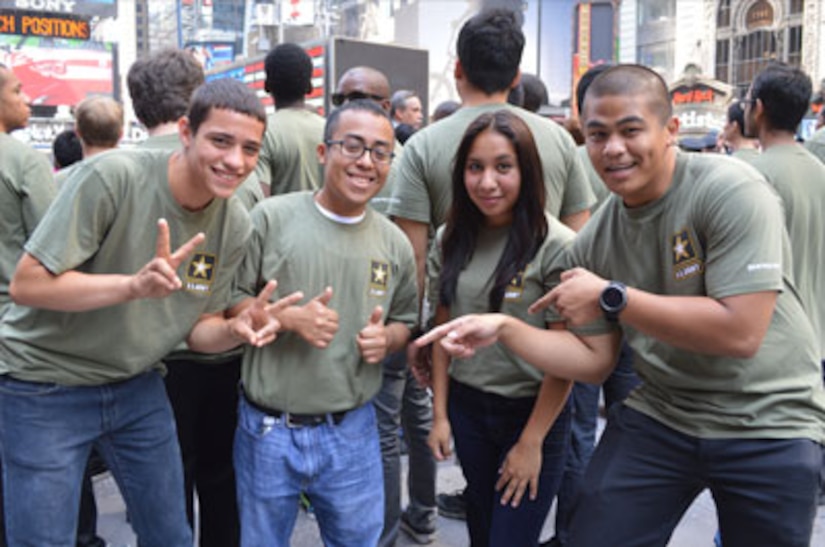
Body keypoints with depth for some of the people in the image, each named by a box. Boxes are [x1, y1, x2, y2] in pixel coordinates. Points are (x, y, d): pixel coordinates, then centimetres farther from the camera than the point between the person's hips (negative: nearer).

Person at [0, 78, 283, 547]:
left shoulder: (236, 226, -7)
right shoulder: (113, 175, -24)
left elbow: (199, 326, 2)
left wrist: (235, 329, -21)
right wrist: (135, 284, -37)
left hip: (138, 387, 5)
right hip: (44, 386, -5)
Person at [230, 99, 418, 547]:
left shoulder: (395, 244, 2)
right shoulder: (271, 217, -9)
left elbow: (404, 321, 14)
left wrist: (386, 338, -9)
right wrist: (289, 317, -20)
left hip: (352, 432, 2)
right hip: (268, 429, -2)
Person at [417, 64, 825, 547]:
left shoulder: (731, 190, -19)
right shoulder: (594, 241, -2)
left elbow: (740, 332, -26)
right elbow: (595, 360, 2)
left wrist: (610, 297, -23)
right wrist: (504, 328, -12)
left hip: (769, 425, -4)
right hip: (660, 416, 4)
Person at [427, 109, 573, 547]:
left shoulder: (556, 246, -17)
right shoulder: (450, 240, 0)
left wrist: (532, 442, -11)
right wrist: (440, 414, 5)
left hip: (533, 412, -5)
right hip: (467, 407, 5)